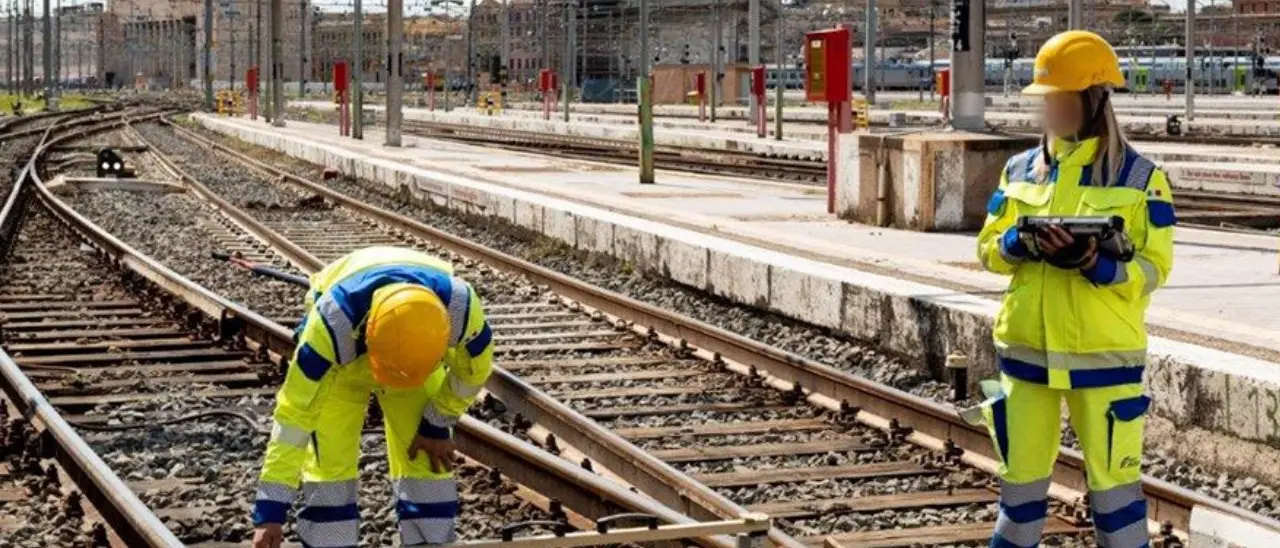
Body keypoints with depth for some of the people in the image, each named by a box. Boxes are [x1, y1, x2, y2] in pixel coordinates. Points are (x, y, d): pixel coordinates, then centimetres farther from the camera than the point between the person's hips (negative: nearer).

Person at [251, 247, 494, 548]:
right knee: (329, 465, -12)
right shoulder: (334, 320, -44)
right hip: (338, 363, -2)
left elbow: (474, 369, -14)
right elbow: (294, 411, -38)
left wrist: (437, 426, -8)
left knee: (429, 463, -3)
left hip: (419, 349, 2)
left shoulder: (460, 307, -38)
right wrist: (270, 510, -37)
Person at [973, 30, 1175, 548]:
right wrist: (1024, 243, -14)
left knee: (1114, 478, 0)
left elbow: (1154, 268, -5)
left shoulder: (1139, 177, -3)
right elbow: (988, 248, 8)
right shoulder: (1020, 169, 8)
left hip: (1104, 353, -3)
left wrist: (1096, 263, -23)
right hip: (1025, 347, 4)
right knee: (1021, 475, 11)